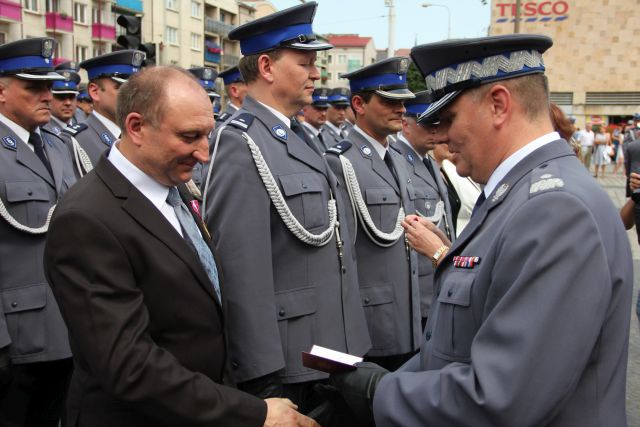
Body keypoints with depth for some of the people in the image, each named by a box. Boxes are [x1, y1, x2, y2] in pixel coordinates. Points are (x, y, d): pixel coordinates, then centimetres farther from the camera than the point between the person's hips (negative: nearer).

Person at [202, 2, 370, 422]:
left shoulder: (298, 137, 11)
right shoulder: (242, 143, -17)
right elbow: (242, 268, -22)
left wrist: (347, 337, 17)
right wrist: (261, 373, -22)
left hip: (329, 352, 9)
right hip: (284, 363, -8)